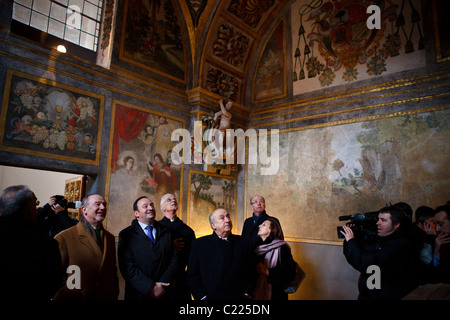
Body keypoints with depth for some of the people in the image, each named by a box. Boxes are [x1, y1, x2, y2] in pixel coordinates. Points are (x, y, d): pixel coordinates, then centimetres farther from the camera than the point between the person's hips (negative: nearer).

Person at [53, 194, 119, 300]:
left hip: (107, 297, 5)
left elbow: (113, 272, 10)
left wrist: (115, 295, 4)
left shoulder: (110, 238, 6)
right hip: (78, 297, -4)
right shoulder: (64, 238, -12)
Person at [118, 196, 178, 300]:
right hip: (138, 294, -2)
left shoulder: (166, 233, 6)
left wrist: (162, 286, -11)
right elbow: (127, 266, -12)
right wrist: (150, 287, -17)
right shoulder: (126, 235, -4)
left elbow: (174, 259, 1)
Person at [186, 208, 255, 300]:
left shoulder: (243, 243, 1)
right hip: (210, 297, -1)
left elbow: (250, 273, 4)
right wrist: (202, 297, -10)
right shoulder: (199, 244, -4)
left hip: (238, 297, 2)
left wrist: (246, 294, -5)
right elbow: (192, 276, -4)